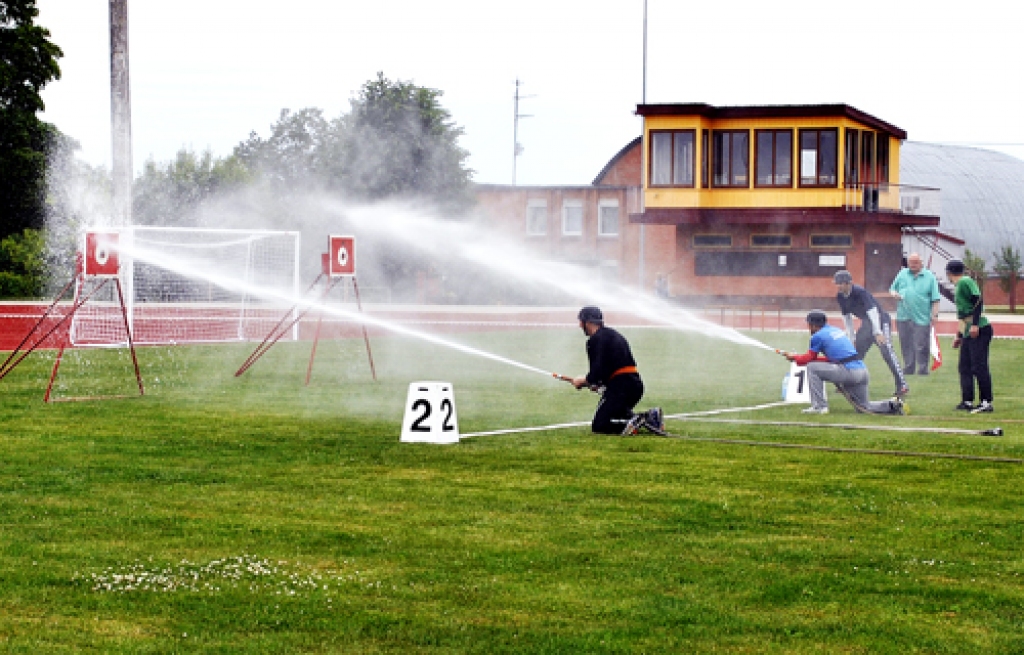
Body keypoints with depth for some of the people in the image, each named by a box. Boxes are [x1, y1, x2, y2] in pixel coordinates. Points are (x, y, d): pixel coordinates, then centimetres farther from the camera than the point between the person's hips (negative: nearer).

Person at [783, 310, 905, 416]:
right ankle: (893, 405, 1)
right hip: (863, 371, 8)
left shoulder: (818, 336, -1)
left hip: (849, 372, -8)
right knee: (863, 407, 20)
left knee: (812, 368, 2)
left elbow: (809, 359, 10)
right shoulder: (836, 330, 22)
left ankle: (819, 406, -2)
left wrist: (794, 357, 29)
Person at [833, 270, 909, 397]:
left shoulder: (860, 292, -25)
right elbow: (847, 317, 10)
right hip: (866, 324, 8)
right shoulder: (840, 297, -1)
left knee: (886, 352, -19)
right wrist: (851, 338, 9)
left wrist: (878, 333, -38)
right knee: (855, 352, 8)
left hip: (880, 321, -8)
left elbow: (872, 311, -31)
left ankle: (902, 385, -22)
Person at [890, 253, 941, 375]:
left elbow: (935, 299, 0)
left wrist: (934, 314, -8)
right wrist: (894, 294, -5)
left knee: (922, 347, -3)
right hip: (904, 317, 3)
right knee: (906, 346, 8)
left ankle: (923, 370, 3)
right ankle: (908, 369, 16)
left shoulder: (929, 277, 2)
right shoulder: (902, 274, 12)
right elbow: (892, 289, 19)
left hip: (922, 318, -3)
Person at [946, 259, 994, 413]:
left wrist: (975, 325, -25)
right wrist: (959, 335, 32)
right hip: (969, 333, 10)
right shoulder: (958, 286, 21)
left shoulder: (965, 282, -7)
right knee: (964, 367, 12)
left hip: (979, 330, -10)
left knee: (979, 367, -11)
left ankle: (986, 403, -11)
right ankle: (967, 402, 16)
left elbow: (978, 301, -19)